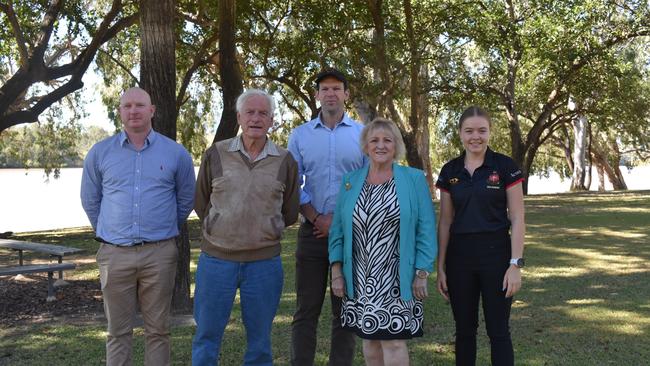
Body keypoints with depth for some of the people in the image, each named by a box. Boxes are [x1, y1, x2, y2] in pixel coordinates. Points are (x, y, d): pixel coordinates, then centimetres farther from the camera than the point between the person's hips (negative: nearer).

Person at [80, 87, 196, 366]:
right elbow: (90, 200, 16)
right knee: (118, 331, 9)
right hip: (114, 253, 1)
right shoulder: (100, 153, 3)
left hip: (159, 253, -1)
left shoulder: (176, 153, 1)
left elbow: (186, 199, 14)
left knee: (157, 329, 7)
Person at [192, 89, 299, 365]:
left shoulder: (285, 161, 0)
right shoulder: (216, 154, 0)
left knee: (259, 340, 12)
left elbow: (289, 214, 10)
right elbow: (201, 204, 10)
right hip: (216, 258, 0)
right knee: (207, 336, 9)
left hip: (264, 262, 0)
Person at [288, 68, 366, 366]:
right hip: (312, 231, 1)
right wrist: (316, 219, -8)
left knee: (345, 310, 7)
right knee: (306, 310, 4)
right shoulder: (300, 135, 7)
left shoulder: (363, 134, 3)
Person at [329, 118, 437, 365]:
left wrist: (422, 273, -7)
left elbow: (426, 230, -2)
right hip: (360, 279, 3)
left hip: (398, 278, -3)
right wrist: (336, 271, 2)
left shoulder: (414, 179, 0)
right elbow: (338, 229, 8)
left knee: (393, 340, -4)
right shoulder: (350, 181, 8)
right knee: (369, 337, 11)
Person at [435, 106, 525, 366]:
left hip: (496, 254, -3)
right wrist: (441, 267, 4)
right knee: (464, 330, 11)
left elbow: (517, 219, -6)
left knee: (498, 330, 3)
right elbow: (445, 222, 7)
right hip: (459, 256, 3)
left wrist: (516, 264, -12)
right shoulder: (449, 171, 5)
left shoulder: (505, 167, -5)